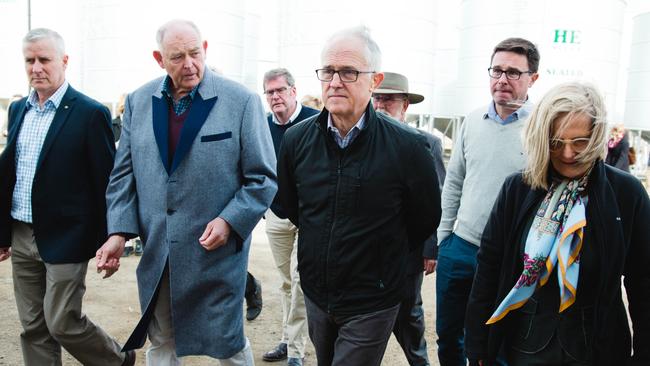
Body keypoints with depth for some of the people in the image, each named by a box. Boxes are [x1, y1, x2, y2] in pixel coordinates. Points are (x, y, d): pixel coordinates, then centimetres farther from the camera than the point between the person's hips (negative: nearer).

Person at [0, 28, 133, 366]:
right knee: (33, 327, 12)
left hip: (64, 239, -7)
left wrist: (107, 242, -10)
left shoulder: (90, 113, -11)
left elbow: (106, 181, -11)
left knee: (62, 322, -2)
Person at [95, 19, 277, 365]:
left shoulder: (242, 101, -9)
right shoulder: (138, 101, 4)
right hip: (155, 253, 4)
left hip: (217, 251, -4)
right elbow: (124, 174, 7)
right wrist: (119, 231, -4)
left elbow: (262, 178, -7)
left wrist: (229, 221, -18)